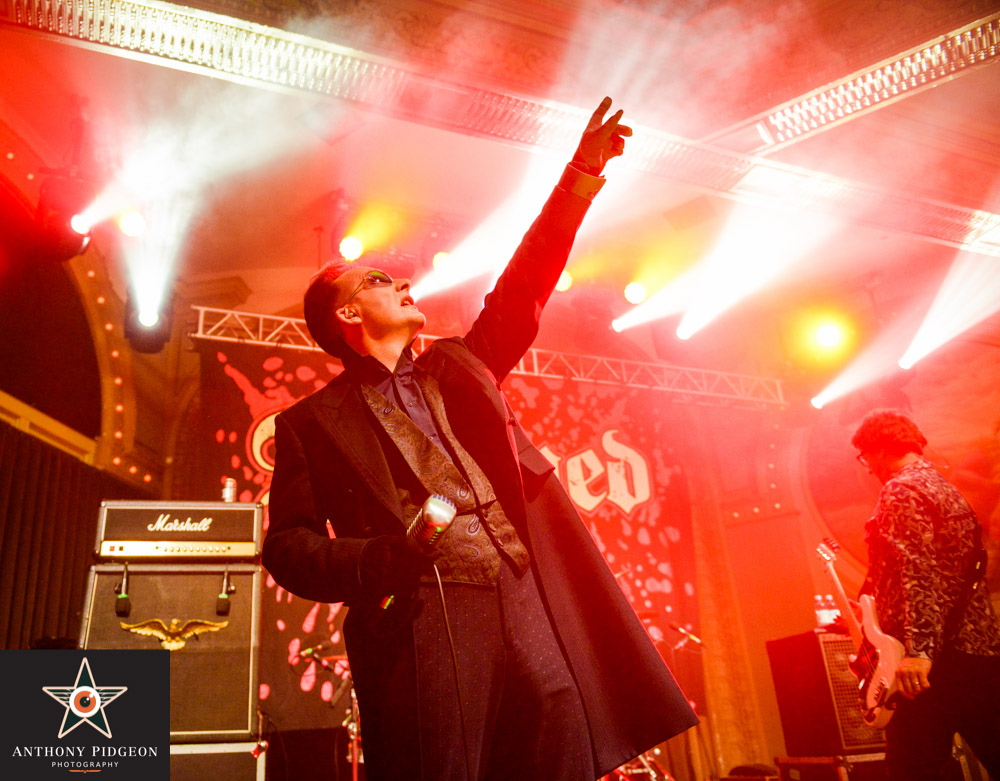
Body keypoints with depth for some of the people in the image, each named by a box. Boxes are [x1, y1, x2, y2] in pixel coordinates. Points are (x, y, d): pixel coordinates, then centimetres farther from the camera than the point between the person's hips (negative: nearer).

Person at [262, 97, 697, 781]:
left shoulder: (458, 364, 24)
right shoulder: (312, 423, 11)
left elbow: (523, 286, 23)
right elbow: (288, 545, 6)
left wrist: (582, 174, 19)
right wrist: (372, 562, -15)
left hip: (532, 601, 4)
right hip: (424, 618, -3)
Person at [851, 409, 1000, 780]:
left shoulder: (901, 491, -8)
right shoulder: (946, 488, 21)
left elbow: (917, 573, -21)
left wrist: (917, 650, -27)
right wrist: (868, 613, 32)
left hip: (933, 661, -9)